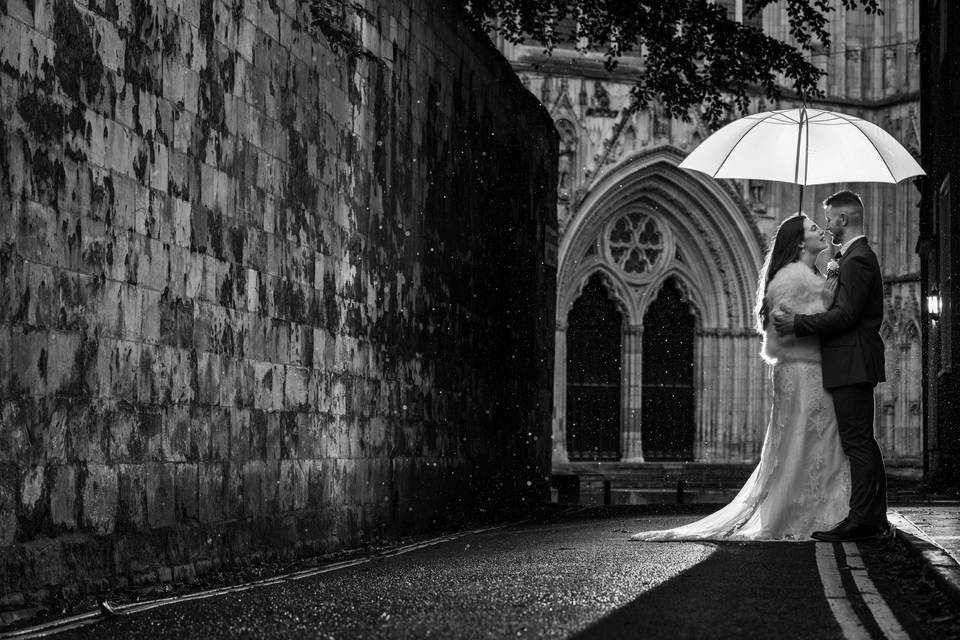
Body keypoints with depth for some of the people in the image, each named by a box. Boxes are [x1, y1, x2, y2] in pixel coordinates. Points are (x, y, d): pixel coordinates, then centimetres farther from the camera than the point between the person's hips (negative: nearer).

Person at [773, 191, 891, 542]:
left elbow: (845, 315, -21)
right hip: (854, 364, 11)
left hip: (852, 364, -11)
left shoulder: (857, 260, -14)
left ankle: (861, 520, -11)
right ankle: (876, 519, 16)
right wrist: (802, 320, 16)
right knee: (863, 442, 12)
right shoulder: (859, 257, 19)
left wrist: (798, 325, -17)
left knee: (857, 442, -11)